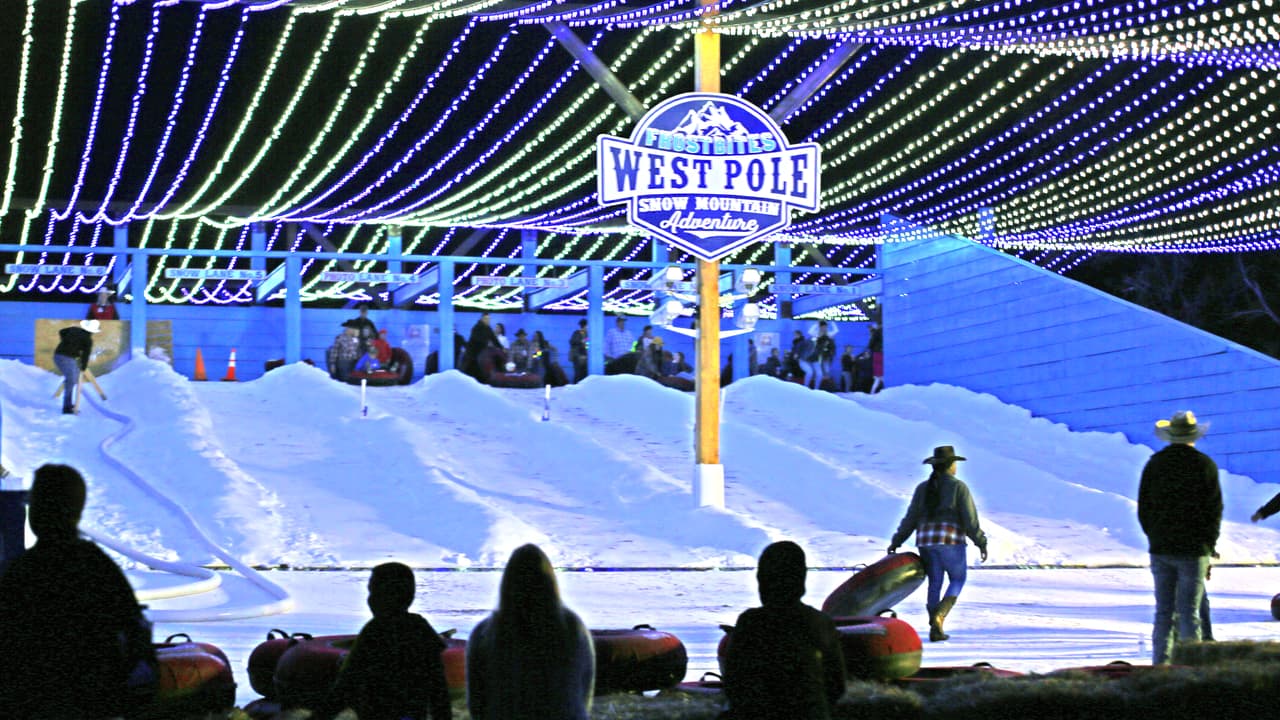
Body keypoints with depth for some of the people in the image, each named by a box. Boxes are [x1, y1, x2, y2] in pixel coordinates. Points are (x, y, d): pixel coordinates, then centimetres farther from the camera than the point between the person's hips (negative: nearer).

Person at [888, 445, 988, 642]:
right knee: (957, 580, 12)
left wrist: (896, 542, 14)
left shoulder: (923, 488, 10)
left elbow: (910, 519, 8)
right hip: (950, 541, -4)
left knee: (935, 583, 13)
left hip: (926, 541, 4)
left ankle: (935, 629, 8)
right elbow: (970, 519, -8)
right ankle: (939, 615, -11)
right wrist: (981, 543, -3)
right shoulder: (958, 487, -3)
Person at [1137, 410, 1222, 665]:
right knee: (1189, 611, -2)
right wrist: (1210, 545, 5)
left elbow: (1143, 509, 6)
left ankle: (1160, 665, 6)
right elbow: (1214, 510, -3)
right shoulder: (1205, 464, -4)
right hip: (1193, 549, -3)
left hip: (1160, 549, 3)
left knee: (1163, 612, 7)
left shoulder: (1154, 464, 4)